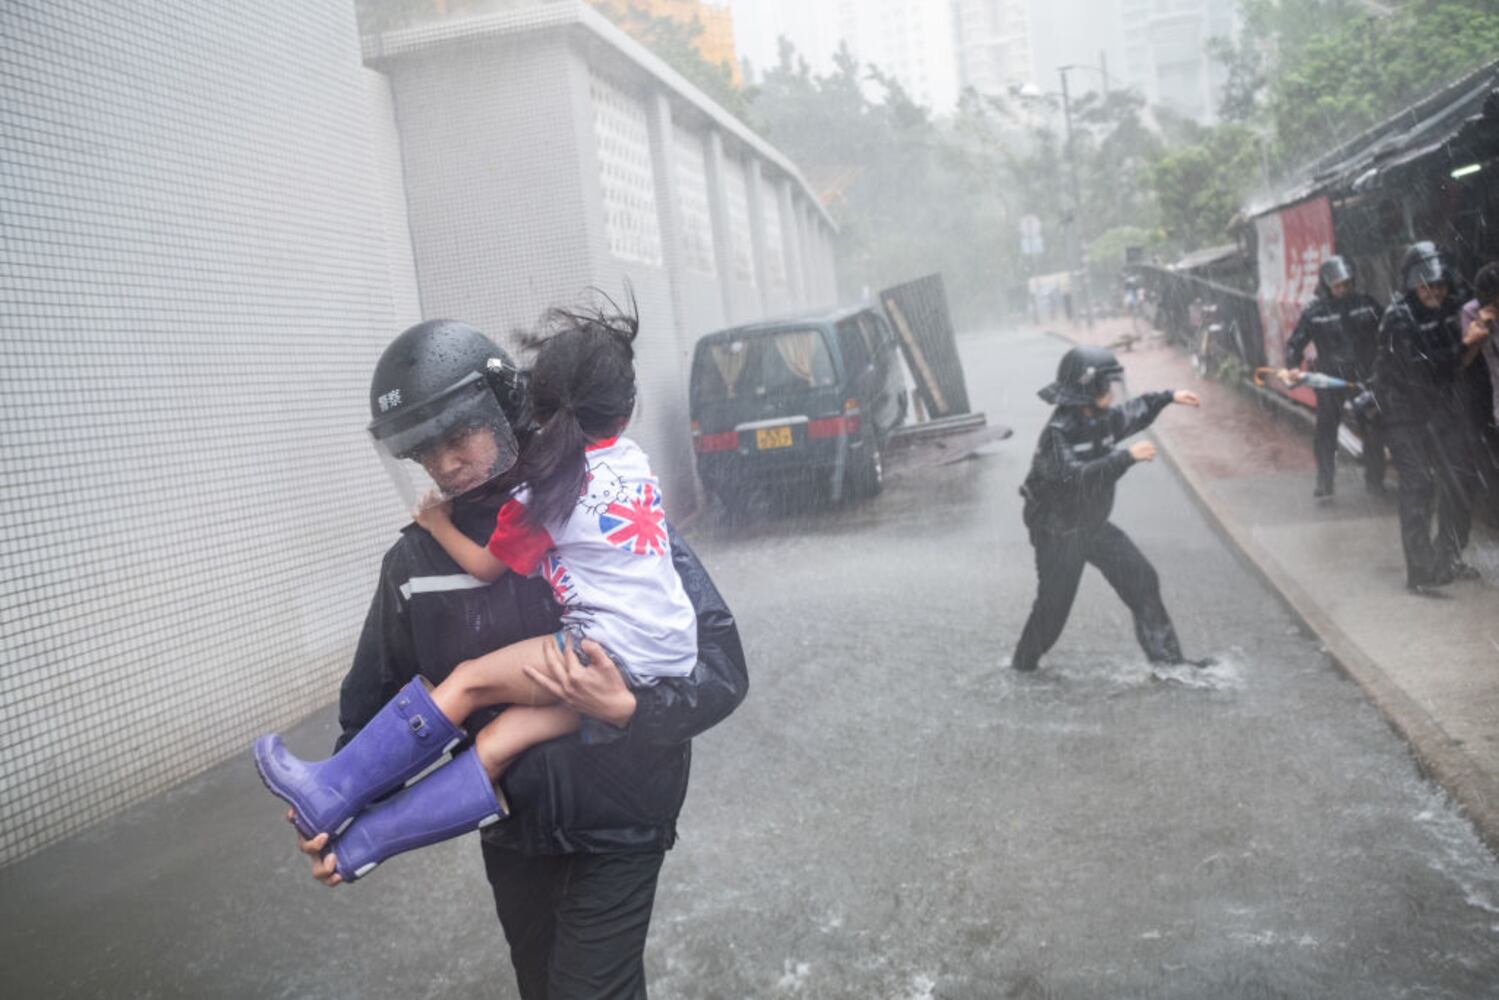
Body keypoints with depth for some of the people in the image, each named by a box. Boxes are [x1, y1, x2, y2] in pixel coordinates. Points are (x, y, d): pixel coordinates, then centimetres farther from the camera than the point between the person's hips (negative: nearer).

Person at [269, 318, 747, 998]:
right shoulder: (415, 561, -5)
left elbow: (722, 662, -18)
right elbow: (375, 695, 6)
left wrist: (628, 710, -35)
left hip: (616, 824, -4)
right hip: (510, 830, 4)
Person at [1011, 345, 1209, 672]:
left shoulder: (1104, 419, -2)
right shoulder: (1058, 433, -26)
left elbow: (1134, 412, 21)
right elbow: (1078, 477, -39)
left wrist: (1168, 397, 12)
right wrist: (1127, 457, -43)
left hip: (1094, 525, 8)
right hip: (1059, 532, -8)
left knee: (1142, 581, 3)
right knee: (1054, 605, 3)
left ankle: (1167, 658, 12)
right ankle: (1023, 665, 26)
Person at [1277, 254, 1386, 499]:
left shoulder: (1366, 303, 1)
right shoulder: (1314, 312, -4)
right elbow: (1295, 343, 0)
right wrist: (1292, 368, -15)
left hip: (1365, 377, 2)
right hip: (1330, 378, -2)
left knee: (1373, 431, 8)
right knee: (1326, 431, -6)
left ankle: (1375, 481, 22)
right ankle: (1325, 483, 2)